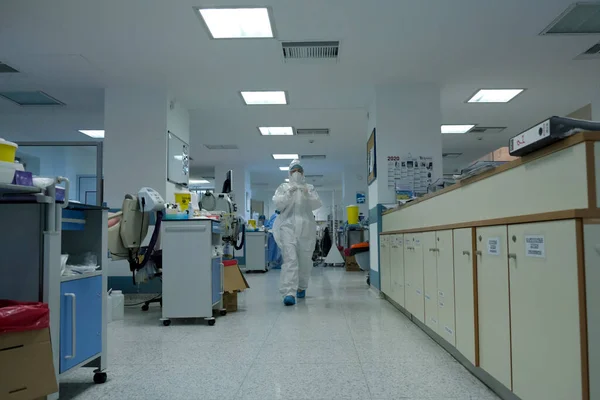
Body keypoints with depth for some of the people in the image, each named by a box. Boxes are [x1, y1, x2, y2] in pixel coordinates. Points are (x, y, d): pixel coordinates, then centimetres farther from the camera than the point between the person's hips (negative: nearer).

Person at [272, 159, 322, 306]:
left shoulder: (309, 188, 15)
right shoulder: (284, 187, 12)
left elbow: (317, 204, 2)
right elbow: (278, 204, 0)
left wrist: (307, 194, -15)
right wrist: (289, 193, -14)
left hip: (306, 227, 2)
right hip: (288, 225, -2)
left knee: (305, 260, 9)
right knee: (290, 258, -15)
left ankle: (301, 287, 32)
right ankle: (289, 293, -21)